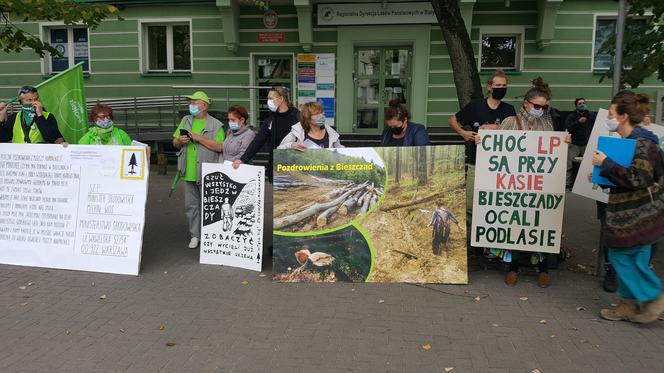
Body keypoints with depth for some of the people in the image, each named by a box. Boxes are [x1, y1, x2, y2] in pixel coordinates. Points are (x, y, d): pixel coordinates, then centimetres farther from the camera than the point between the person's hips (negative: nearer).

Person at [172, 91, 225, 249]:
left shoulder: (215, 125, -2)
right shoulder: (186, 121, 14)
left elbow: (219, 147, -14)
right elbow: (175, 143, 17)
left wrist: (199, 138, -17)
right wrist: (179, 141, -7)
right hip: (189, 173, 5)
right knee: (191, 205, 10)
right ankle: (195, 235, 22)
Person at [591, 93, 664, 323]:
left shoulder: (642, 144, -18)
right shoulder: (627, 141, 11)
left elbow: (637, 179, -26)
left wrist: (606, 163, -23)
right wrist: (602, 175, 10)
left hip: (638, 216, -10)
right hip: (629, 215, 10)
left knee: (623, 256, -2)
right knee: (620, 256, 13)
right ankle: (630, 304, 24)